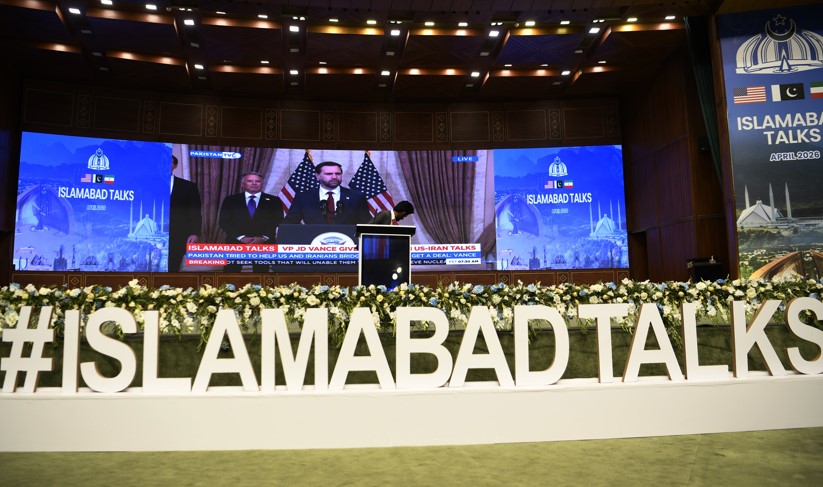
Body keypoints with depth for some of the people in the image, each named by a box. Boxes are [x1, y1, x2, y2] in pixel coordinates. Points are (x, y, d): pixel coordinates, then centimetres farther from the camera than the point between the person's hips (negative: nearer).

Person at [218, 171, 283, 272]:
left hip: (264, 244, 0)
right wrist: (240, 237, -11)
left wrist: (263, 238, -12)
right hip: (236, 243, 0)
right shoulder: (230, 200, 8)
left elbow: (278, 222, 2)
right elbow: (224, 222, 1)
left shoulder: (273, 200, 8)